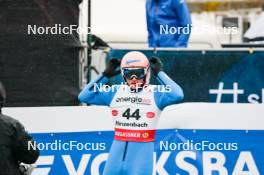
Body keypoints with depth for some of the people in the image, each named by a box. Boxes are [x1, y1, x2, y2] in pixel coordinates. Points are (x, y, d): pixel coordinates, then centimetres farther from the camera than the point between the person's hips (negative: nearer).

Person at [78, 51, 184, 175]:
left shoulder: (155, 93, -4)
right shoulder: (115, 92, 6)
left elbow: (177, 95, -23)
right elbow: (84, 96, 1)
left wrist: (159, 73, -14)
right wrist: (105, 75, -2)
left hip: (143, 150, -4)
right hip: (118, 149, 4)